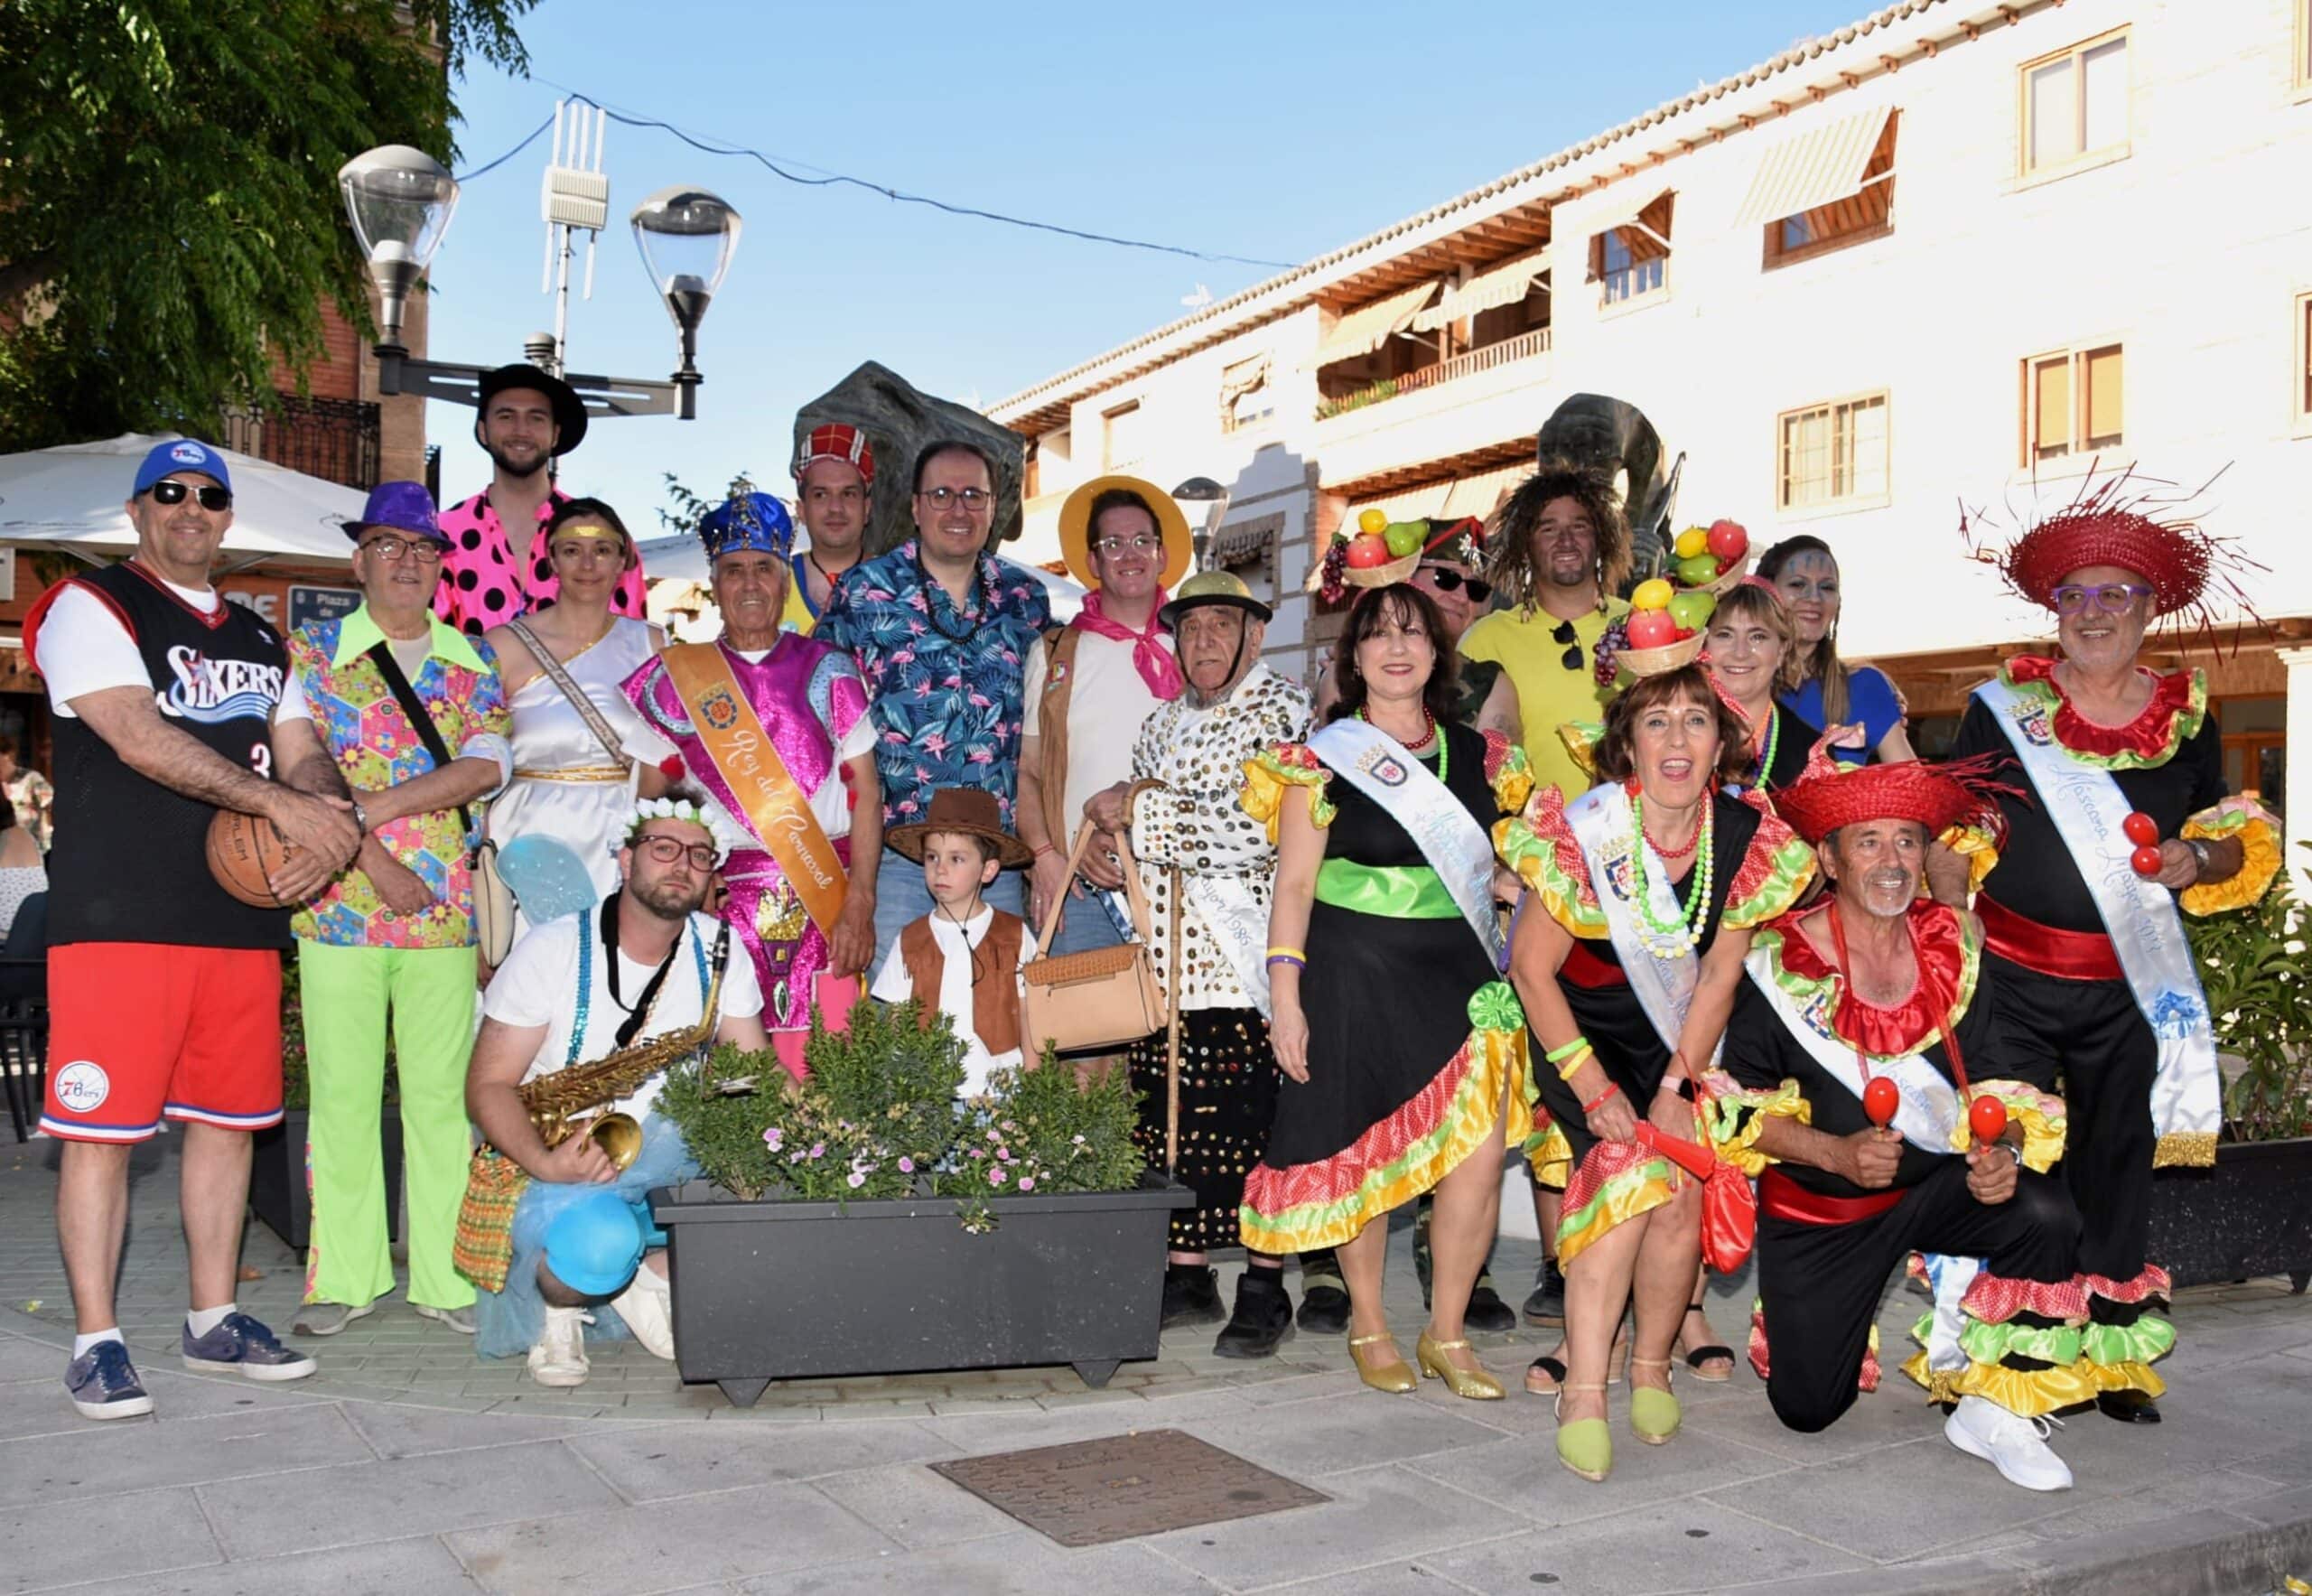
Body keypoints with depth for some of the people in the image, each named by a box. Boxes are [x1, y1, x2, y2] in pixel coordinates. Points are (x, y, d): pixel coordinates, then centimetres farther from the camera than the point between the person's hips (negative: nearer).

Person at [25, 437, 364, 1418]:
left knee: (225, 1119, 10)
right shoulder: (93, 606, 0)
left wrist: (326, 816, -10)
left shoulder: (257, 639, 21)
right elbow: (139, 738, -14)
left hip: (242, 916, 6)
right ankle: (96, 1341, 6)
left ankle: (214, 1321, 21)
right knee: (101, 1127, -3)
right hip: (117, 916, -6)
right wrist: (276, 800, -21)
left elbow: (300, 749, 14)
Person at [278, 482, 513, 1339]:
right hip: (337, 907, -1)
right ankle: (345, 1275, 13)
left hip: (446, 911, 1)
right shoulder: (312, 652, 6)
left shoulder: (474, 662, 10)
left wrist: (364, 808, -14)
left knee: (443, 1094, 4)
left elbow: (487, 767, -5)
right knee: (341, 1093, 2)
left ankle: (445, 1275, 13)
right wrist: (374, 855, -14)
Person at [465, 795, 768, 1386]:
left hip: (676, 1165, 5)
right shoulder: (552, 950, -8)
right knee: (600, 1242, -37)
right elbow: (488, 1084, -9)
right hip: (563, 1170, -4)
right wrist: (544, 1161, -29)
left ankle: (655, 1272, -3)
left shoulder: (719, 951, 4)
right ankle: (555, 1296, -2)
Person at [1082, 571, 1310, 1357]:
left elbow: (1260, 826, -16)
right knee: (1171, 1115, 5)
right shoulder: (1163, 723, 19)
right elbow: (1130, 809, 30)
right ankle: (1186, 1277, 16)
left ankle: (1266, 1289, 6)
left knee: (1253, 1122, -4)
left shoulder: (1283, 710, -3)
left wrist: (1143, 811, -10)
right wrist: (1107, 845, 7)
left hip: (1247, 957, -6)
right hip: (1167, 954, 6)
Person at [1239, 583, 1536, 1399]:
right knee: (1363, 1158, 4)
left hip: (1460, 977, 3)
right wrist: (1285, 994, -8)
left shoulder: (1478, 756, 11)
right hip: (1354, 977, -3)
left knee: (1478, 1159, -6)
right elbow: (1294, 884, -3)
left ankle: (1447, 1334, 13)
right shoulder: (1323, 758, 0)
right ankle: (1368, 1325, 25)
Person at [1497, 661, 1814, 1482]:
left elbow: (1719, 977, -2)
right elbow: (1533, 969, -15)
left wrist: (1676, 1088, -7)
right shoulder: (1586, 833, -23)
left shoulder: (1749, 836, -11)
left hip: (1676, 1037, 3)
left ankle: (1651, 1365, 11)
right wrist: (1594, 1091, -16)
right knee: (1628, 1174, -22)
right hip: (1579, 1030, -3)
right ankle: (1583, 1392, -15)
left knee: (1683, 1193, -14)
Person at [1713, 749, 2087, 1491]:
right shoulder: (1779, 962, -12)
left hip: (1937, 1186, 2)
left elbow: (2008, 1083, 0)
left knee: (2044, 1213, -29)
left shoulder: (1956, 951, -1)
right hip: (1817, 1210, -2)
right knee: (1807, 1407, -2)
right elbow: (1737, 1104, -12)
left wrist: (2003, 1150, -21)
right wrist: (1835, 1153, -27)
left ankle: (1995, 1409, -9)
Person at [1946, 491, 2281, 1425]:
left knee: (2119, 1162, 10)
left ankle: (2112, 1351, 23)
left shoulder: (2187, 716, 6)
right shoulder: (2002, 708, 0)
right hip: (2012, 978, -2)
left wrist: (2198, 859, -8)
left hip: (2131, 990, 2)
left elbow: (2235, 840, 14)